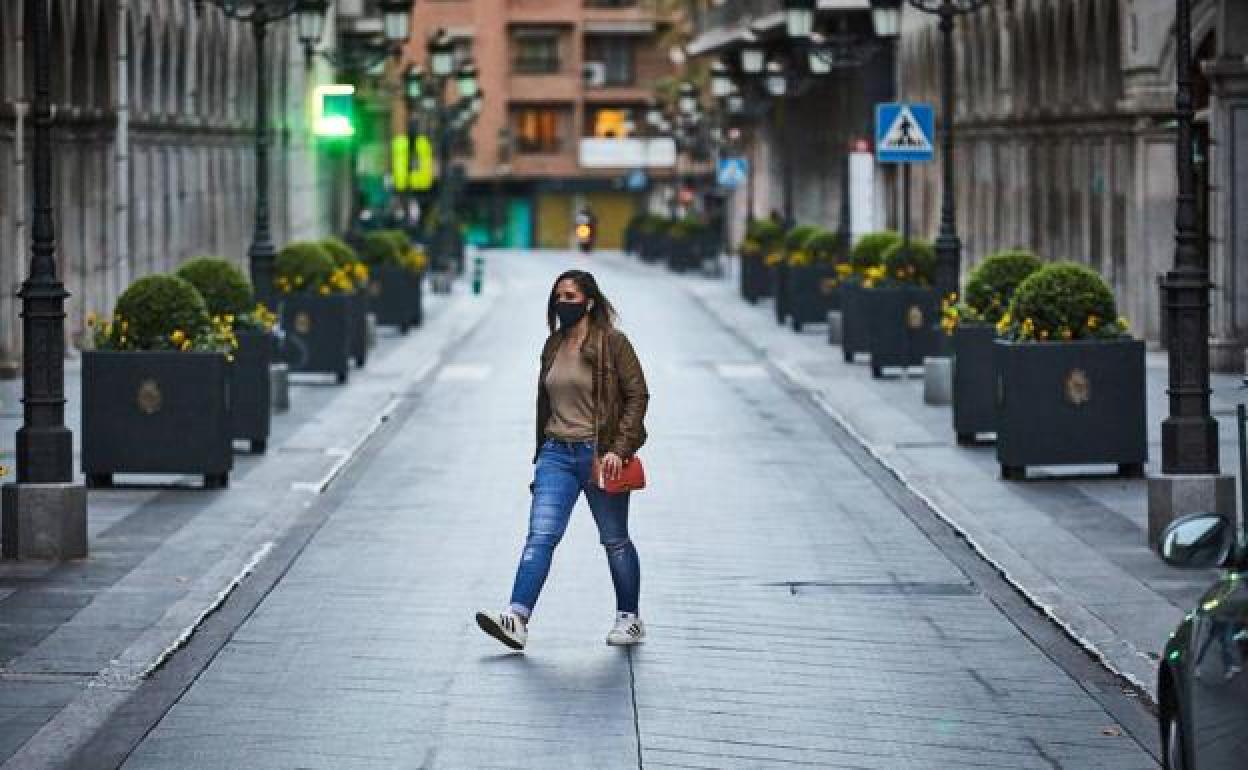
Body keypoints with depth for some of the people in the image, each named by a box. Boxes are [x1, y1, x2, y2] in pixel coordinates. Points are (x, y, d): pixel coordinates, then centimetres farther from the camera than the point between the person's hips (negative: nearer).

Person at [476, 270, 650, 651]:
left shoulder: (611, 343, -7)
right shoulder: (554, 345, 12)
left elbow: (637, 395, -9)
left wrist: (619, 449, -15)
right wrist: (542, 452, 22)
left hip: (600, 455, -5)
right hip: (557, 453, 5)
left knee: (615, 541, 9)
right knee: (540, 535, -10)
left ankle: (629, 619, 23)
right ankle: (517, 618, -21)